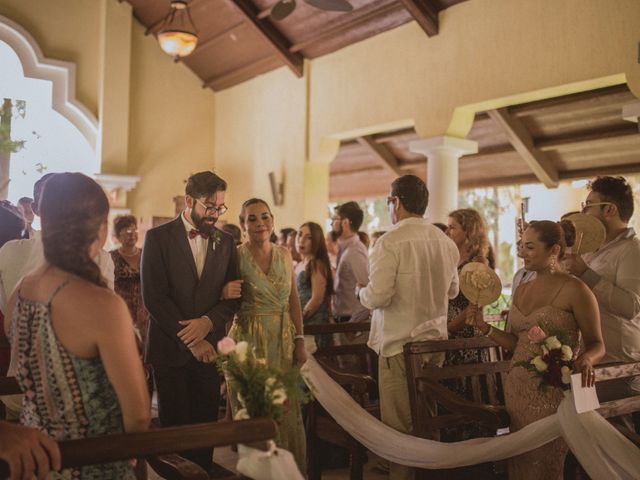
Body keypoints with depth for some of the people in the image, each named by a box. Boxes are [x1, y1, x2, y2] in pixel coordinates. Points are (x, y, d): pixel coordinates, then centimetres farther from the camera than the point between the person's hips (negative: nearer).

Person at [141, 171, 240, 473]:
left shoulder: (225, 242, 9)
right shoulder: (158, 238, -4)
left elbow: (232, 296, 7)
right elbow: (154, 298, -10)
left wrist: (208, 322, -12)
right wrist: (191, 341, -12)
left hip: (209, 347, 3)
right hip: (171, 349, -3)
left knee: (206, 425, 5)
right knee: (175, 425, 4)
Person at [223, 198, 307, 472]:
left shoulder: (284, 254, 5)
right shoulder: (235, 256, -7)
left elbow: (294, 300, 10)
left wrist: (300, 341, 5)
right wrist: (226, 293, -24)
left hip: (283, 341, 4)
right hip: (249, 341, -4)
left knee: (286, 412, 8)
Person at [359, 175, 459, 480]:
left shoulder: (390, 242, -15)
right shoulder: (445, 242, 6)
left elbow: (378, 296, -21)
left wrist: (363, 292, 0)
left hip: (399, 343, -7)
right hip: (436, 340, 7)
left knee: (400, 425, 3)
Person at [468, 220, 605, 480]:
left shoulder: (575, 290, -10)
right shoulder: (522, 290, 10)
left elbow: (596, 344, -7)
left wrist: (586, 358, -28)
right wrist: (485, 328, 0)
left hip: (553, 391, -6)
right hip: (518, 387, 6)